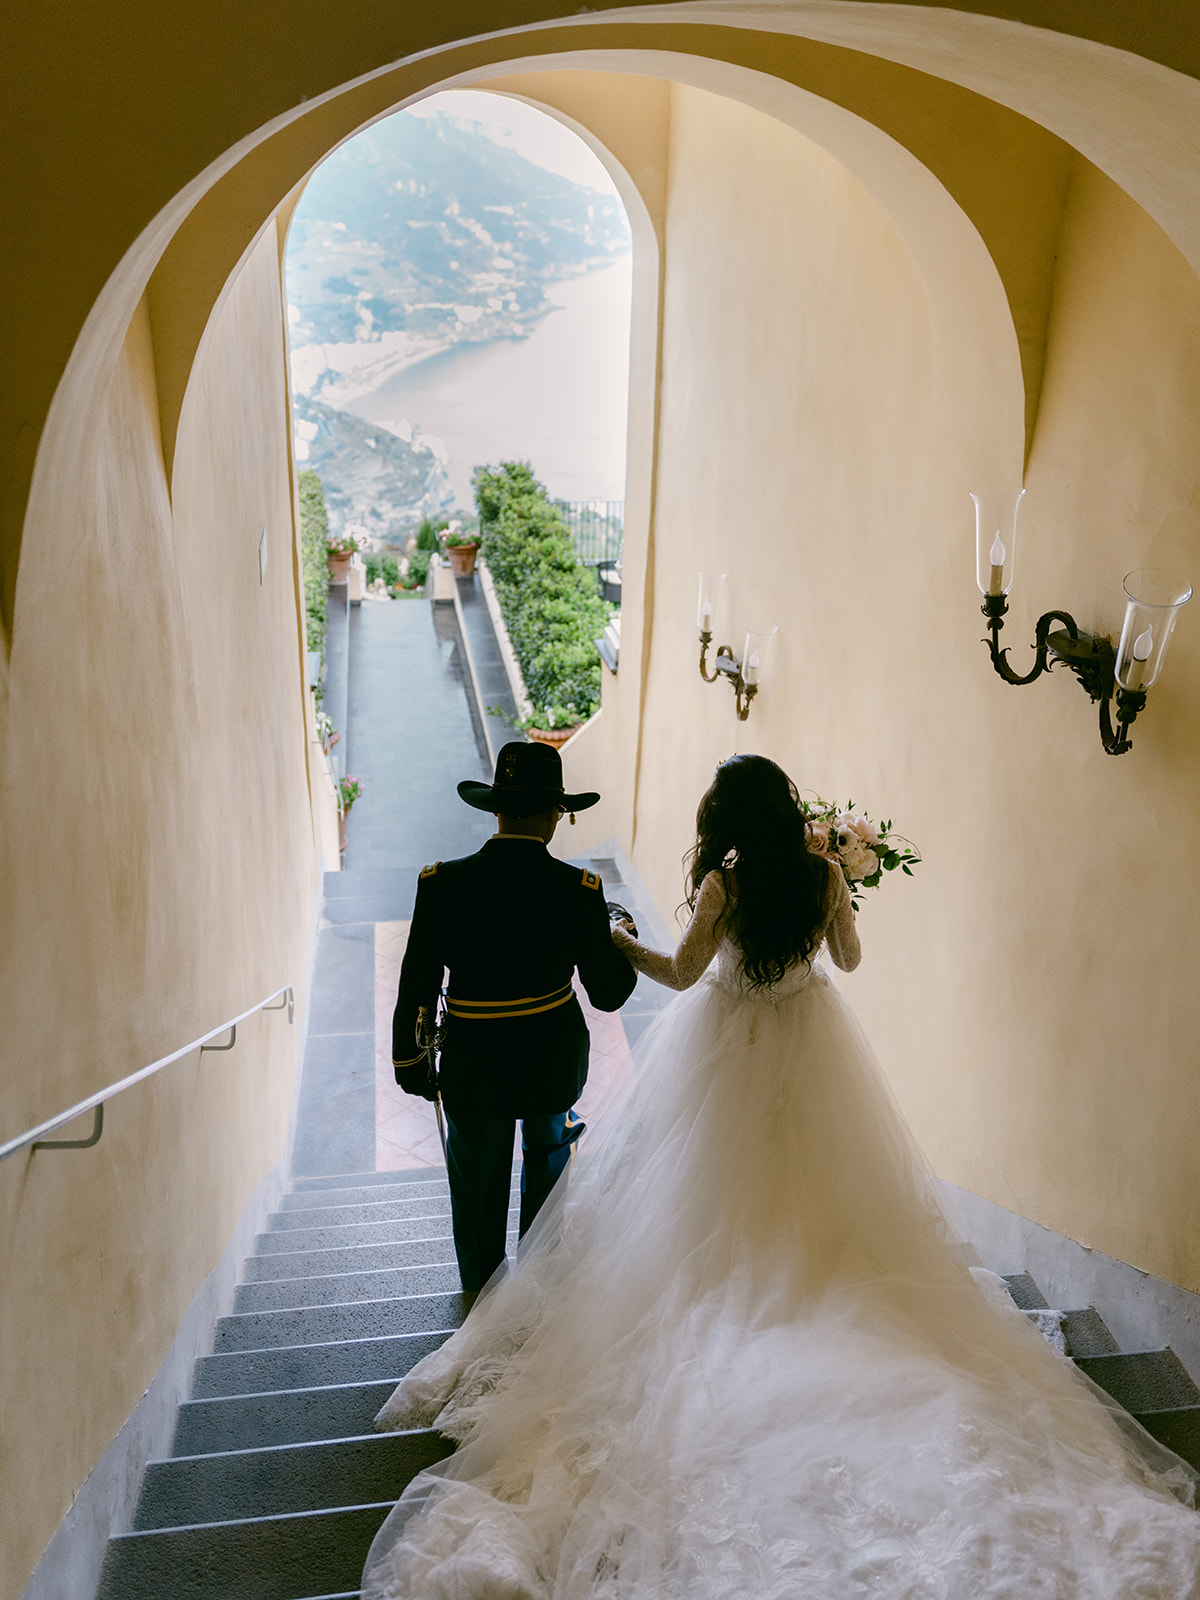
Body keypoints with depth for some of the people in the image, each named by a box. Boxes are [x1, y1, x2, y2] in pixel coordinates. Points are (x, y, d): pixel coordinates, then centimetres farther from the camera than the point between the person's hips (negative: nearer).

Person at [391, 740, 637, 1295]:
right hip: (555, 1062, 1)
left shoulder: (442, 884, -17)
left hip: (474, 1067, 0)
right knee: (548, 1163, 27)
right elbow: (608, 994, -10)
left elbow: (416, 989, -10)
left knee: (478, 1187, 22)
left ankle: (482, 1291, 44)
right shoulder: (578, 890, -17)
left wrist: (409, 1059, 5)